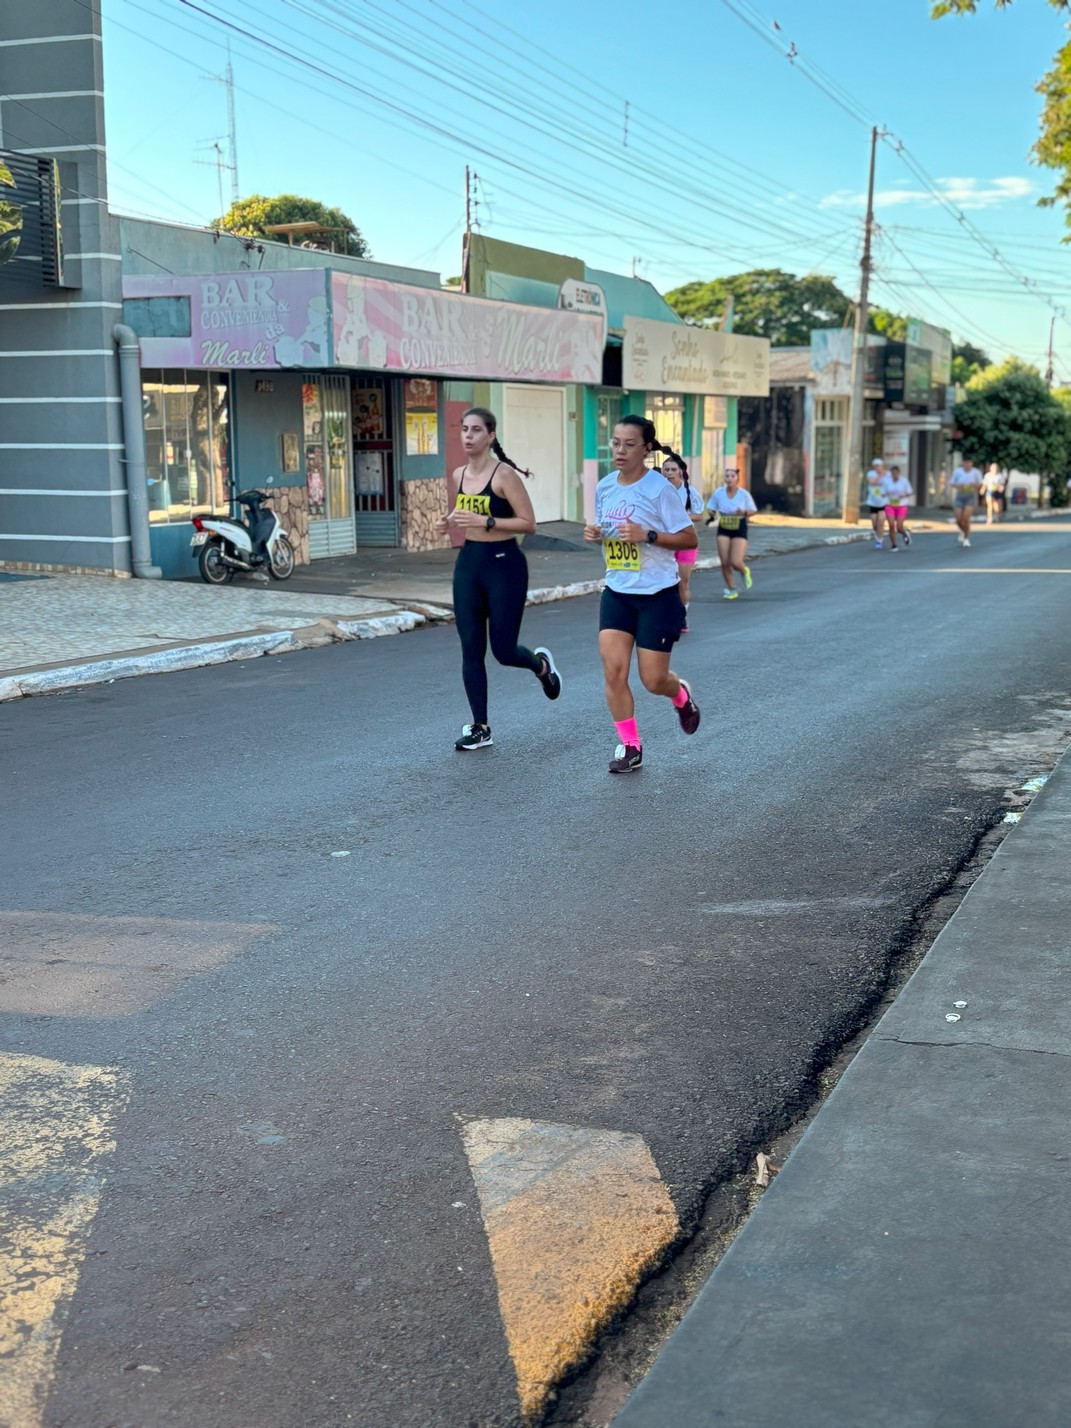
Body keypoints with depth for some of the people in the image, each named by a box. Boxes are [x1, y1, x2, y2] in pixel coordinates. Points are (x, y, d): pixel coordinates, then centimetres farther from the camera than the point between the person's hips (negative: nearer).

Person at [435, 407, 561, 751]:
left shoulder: (504, 474, -13)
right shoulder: (458, 476, 6)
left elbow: (528, 523, -16)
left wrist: (485, 521, -25)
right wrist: (448, 523, 1)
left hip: (504, 565, -6)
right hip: (468, 564, 6)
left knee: (503, 650, 0)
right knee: (470, 650, 4)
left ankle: (541, 664, 36)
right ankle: (480, 728, 12)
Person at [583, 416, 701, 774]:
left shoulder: (659, 489, -14)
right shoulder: (604, 487, 3)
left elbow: (690, 539, -12)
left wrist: (647, 535, -24)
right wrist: (594, 534, -4)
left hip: (658, 595, -5)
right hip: (617, 593, 5)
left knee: (653, 680, 0)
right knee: (613, 669, -8)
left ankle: (681, 696, 37)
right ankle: (629, 746, 6)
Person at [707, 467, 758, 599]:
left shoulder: (744, 494, -8)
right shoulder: (719, 493, -3)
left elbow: (754, 511, 1)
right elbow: (711, 509, 8)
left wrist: (744, 512, -20)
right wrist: (713, 514, -15)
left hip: (739, 530, -2)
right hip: (723, 530, 2)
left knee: (735, 562, -12)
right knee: (725, 563, -3)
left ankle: (745, 571, 26)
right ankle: (731, 590, 15)